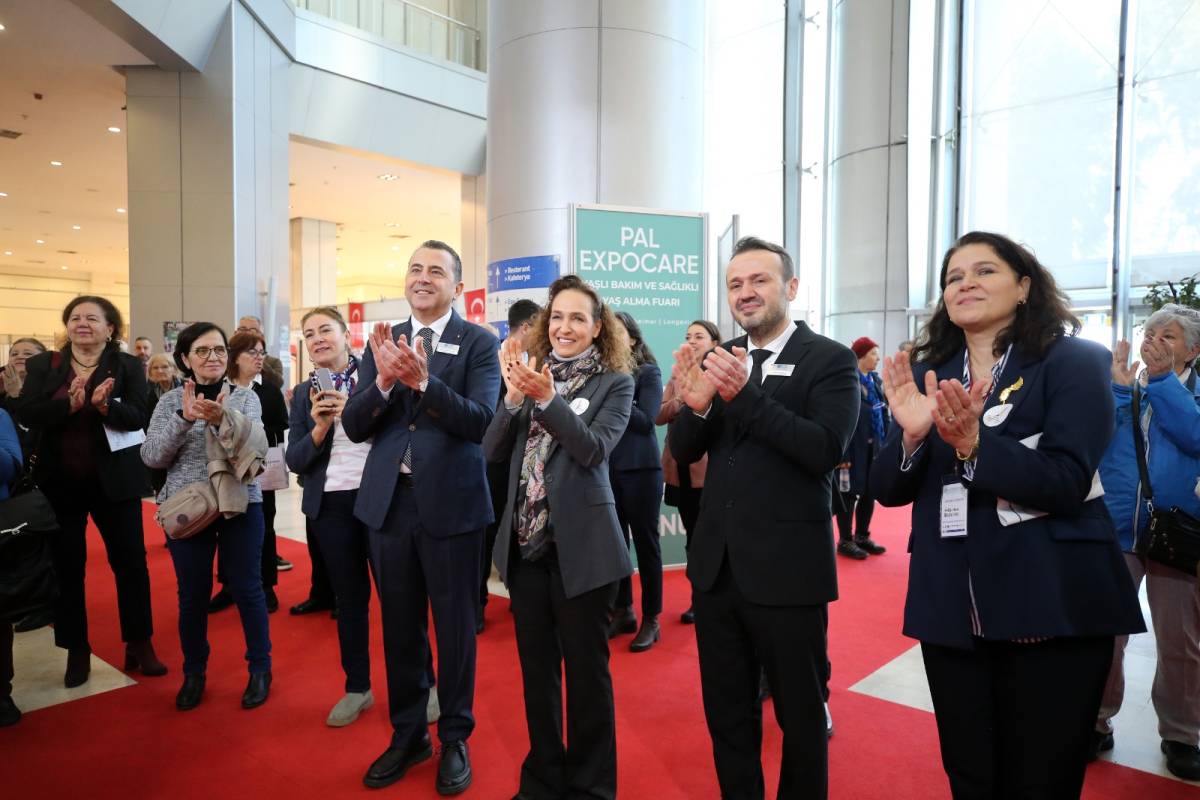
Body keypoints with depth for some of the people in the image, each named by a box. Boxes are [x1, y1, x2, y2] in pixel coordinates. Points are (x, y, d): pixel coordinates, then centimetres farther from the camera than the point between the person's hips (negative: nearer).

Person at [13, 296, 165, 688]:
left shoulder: (128, 366, -3)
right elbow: (25, 413, -9)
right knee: (67, 566, 10)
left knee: (131, 560, 6)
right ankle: (77, 650, 25)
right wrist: (69, 404, -26)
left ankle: (140, 644, 21)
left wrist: (104, 405, -31)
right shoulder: (42, 365, 2)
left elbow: (137, 417, -12)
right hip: (59, 480, 2)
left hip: (114, 479, -1)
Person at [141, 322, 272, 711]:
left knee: (247, 589, 5)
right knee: (192, 595, 9)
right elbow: (151, 457, -4)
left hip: (240, 505, -1)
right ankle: (194, 673, 27)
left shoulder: (245, 397, 2)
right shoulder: (170, 402, 4)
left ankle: (260, 668, 20)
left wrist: (223, 418, -28)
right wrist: (183, 419, -18)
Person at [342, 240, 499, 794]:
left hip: (451, 502, -4)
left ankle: (455, 738, 29)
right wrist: (384, 381, -19)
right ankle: (408, 734, 35)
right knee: (400, 627, 16)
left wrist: (423, 380, -29)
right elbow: (353, 426, -1)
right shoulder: (383, 341, 7)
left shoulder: (478, 343, -4)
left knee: (455, 627, 10)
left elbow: (481, 422, -17)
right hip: (389, 501, 4)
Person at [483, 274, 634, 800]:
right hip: (525, 542, 4)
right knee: (535, 666, 16)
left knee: (585, 669, 8)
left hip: (582, 545, -4)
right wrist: (514, 395, -16)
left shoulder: (615, 382, -3)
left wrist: (548, 399, -27)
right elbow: (493, 450, -1)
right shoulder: (532, 374, 7)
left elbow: (595, 448, -17)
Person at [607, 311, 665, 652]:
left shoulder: (648, 372, -3)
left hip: (640, 469, -4)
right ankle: (623, 611, 26)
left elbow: (646, 420, -14)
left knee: (645, 543, 4)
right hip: (606, 469, 4)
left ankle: (651, 619, 15)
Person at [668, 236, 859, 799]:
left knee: (799, 715, 14)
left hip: (786, 568, -4)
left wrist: (744, 393, -29)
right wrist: (696, 405, -19)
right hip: (716, 564, 5)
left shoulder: (830, 360, -7)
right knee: (725, 713, 19)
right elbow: (683, 452, 2)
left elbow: (826, 449, -20)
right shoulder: (718, 358, 7)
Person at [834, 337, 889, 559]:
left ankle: (862, 537, 28)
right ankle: (845, 541, 14)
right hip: (853, 448, -8)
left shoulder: (876, 380, 11)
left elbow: (883, 413, 13)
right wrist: (842, 453, -21)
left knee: (869, 493, 14)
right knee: (848, 494, 3)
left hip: (873, 448, 8)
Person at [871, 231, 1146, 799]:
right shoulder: (926, 375, 6)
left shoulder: (1075, 362, -5)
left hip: (1052, 605, -3)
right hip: (950, 607, 4)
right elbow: (888, 490, 1)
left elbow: (1067, 483, -17)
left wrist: (972, 442, -30)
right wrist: (912, 434, -19)